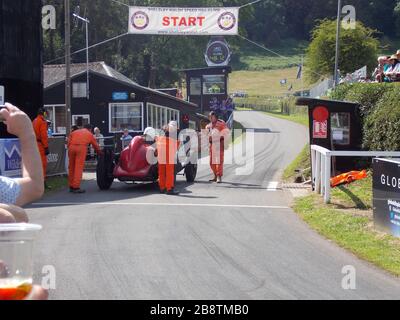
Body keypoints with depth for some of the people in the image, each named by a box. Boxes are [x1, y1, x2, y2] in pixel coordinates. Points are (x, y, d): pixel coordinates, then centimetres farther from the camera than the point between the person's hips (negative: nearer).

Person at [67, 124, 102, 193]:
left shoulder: (75, 132, 30)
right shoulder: (89, 134, 26)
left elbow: (69, 142, 18)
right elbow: (96, 145, 34)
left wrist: (69, 152, 21)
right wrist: (100, 153, 49)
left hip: (72, 147, 3)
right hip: (81, 147, -3)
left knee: (71, 167, 12)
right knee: (79, 168, -4)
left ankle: (71, 187, 18)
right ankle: (76, 187, -9)